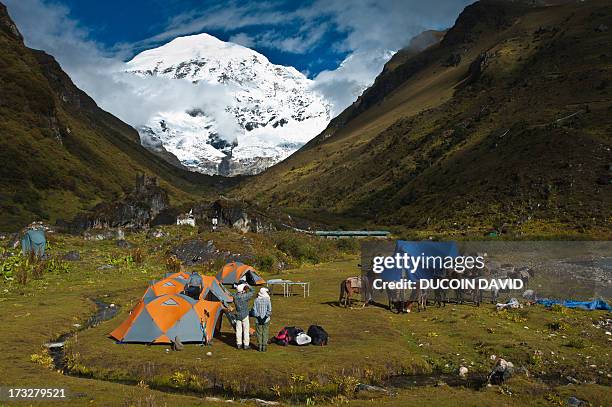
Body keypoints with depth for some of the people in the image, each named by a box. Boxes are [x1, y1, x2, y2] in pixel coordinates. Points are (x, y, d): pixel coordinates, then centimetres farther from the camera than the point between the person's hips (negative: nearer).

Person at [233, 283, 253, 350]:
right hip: (245, 315, -5)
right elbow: (252, 293, -6)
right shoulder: (245, 296, -19)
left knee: (238, 329, 11)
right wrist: (248, 287, 8)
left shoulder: (235, 297, -6)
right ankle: (246, 345, 8)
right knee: (246, 329, 4)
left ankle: (239, 344, 18)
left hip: (238, 315, 5)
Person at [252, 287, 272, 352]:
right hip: (266, 320, -2)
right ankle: (264, 347, 9)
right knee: (265, 333, 8)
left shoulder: (256, 300, -2)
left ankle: (259, 347, 14)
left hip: (258, 320, 2)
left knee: (259, 333, 11)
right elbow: (269, 310, -13)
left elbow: (254, 310, -4)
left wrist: (258, 317, -4)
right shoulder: (267, 300, -9)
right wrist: (265, 317, -10)